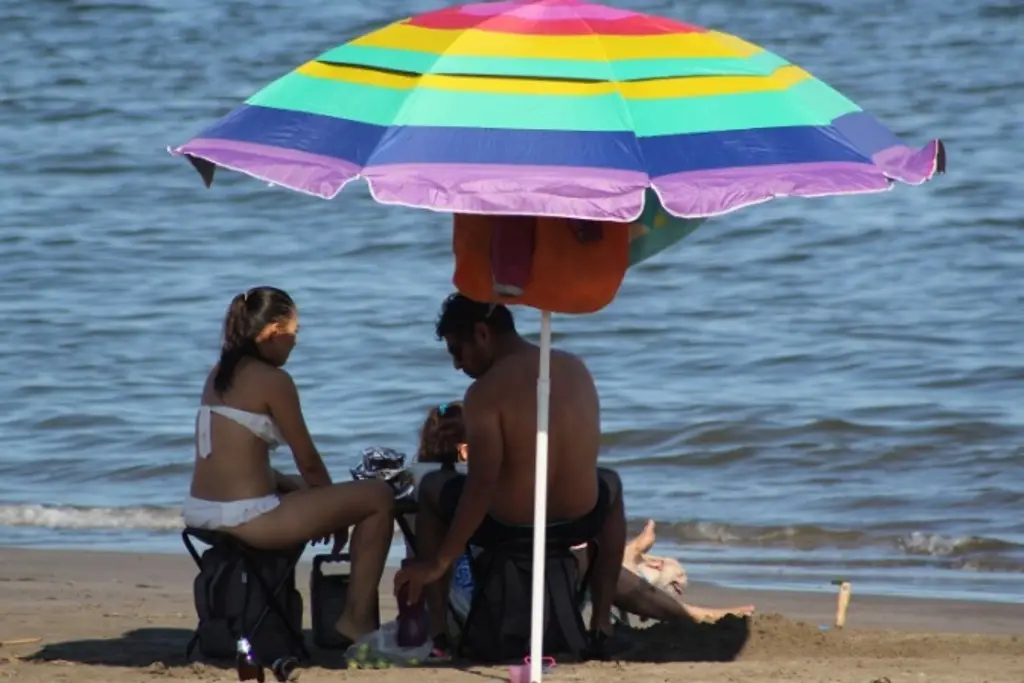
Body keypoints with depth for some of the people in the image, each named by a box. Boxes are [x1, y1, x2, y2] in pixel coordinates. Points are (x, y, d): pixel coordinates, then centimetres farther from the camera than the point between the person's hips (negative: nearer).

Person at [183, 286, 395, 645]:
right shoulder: (272, 380, -10)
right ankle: (357, 620, 1)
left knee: (298, 490, 38)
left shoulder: (218, 374, 14)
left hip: (200, 512, 9)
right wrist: (336, 513, 13)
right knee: (378, 497, 0)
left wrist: (324, 502, 19)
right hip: (244, 518, -9)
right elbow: (308, 461, -5)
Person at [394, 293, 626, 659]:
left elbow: (481, 488, -20)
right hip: (579, 521, 4)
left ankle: (437, 630, 21)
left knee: (431, 488, 27)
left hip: (508, 525, -4)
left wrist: (439, 563, -15)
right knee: (610, 485, 40)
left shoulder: (486, 392, -15)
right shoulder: (576, 369, 4)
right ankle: (602, 626, 34)